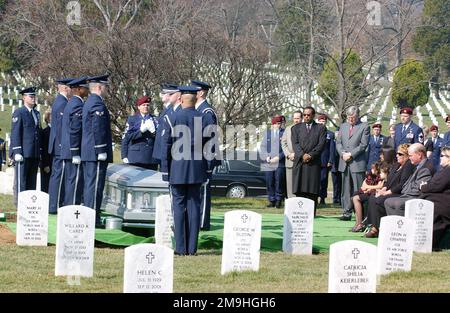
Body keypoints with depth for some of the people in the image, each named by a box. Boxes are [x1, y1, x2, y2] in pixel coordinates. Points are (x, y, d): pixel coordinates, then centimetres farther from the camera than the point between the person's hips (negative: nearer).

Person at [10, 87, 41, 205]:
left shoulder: (36, 113, 18)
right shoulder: (19, 113, -3)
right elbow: (15, 133, -8)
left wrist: (40, 151, 16)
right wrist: (17, 152, -15)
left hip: (35, 154, 7)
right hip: (23, 153, -7)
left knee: (32, 181, 8)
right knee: (21, 180, -5)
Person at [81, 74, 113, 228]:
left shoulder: (88, 103, 18)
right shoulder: (97, 104, -14)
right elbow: (98, 129, -20)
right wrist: (101, 151, -19)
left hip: (87, 152, 11)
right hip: (96, 152, -11)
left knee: (89, 185, 13)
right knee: (95, 186, -10)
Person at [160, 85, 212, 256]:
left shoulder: (173, 118, -7)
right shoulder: (203, 118, 1)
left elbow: (166, 144, -5)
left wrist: (164, 168, 2)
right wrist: (207, 166, 13)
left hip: (177, 168, -3)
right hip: (196, 170, 3)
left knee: (179, 205, 1)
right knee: (194, 205, 6)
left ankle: (181, 247, -1)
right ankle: (192, 247, 7)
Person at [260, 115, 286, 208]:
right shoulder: (267, 133, 15)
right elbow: (263, 146, 11)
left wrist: (279, 157, -11)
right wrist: (267, 157, -4)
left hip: (280, 162, -3)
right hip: (268, 162, 3)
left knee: (279, 182, -7)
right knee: (269, 182, 1)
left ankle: (278, 201, 2)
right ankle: (272, 200, 8)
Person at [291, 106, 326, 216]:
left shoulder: (321, 128, 11)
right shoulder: (296, 128, 16)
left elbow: (321, 144, 0)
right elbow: (295, 144, 4)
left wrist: (310, 155, -11)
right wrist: (302, 155, -12)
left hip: (314, 163, -1)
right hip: (299, 162, 1)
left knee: (312, 191, -5)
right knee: (299, 190, -3)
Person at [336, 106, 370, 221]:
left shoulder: (364, 127, 0)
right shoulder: (343, 126, 17)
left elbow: (363, 145, -8)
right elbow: (338, 142, 14)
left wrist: (351, 154, -13)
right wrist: (342, 153, -5)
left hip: (357, 163, -5)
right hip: (344, 163, 5)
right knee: (346, 190, 7)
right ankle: (347, 213, 11)